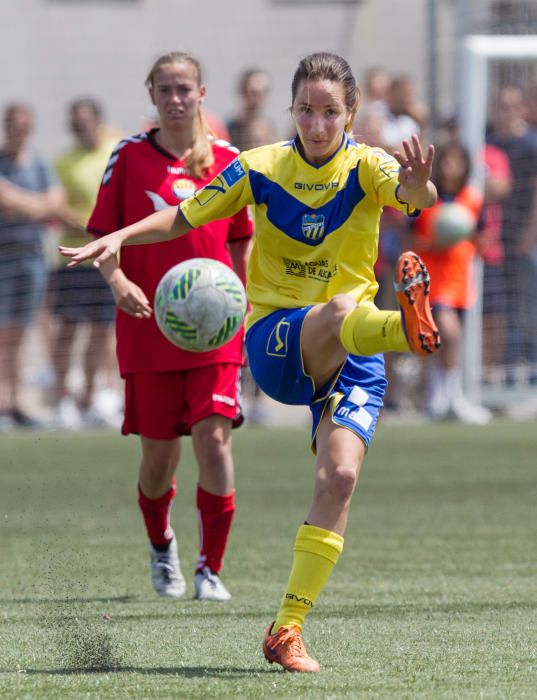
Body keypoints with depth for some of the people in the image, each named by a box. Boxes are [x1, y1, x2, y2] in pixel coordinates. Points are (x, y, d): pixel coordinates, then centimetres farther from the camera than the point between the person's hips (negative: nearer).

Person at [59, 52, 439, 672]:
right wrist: (119, 238, -4)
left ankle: (287, 631, -13)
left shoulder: (366, 167, -3)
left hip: (352, 357, 0)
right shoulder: (259, 168, 1)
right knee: (338, 310, -36)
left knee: (339, 475, -19)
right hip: (274, 340, 0)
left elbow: (415, 197, -26)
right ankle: (407, 327, -72)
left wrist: (419, 183, -50)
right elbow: (185, 216, 13)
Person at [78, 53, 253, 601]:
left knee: (213, 436, -15)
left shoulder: (226, 160, 6)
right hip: (148, 326, 0)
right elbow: (102, 235, 4)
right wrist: (118, 281, -14)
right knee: (158, 451, 5)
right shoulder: (129, 156, 2)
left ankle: (210, 568, -5)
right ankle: (160, 545, 36)